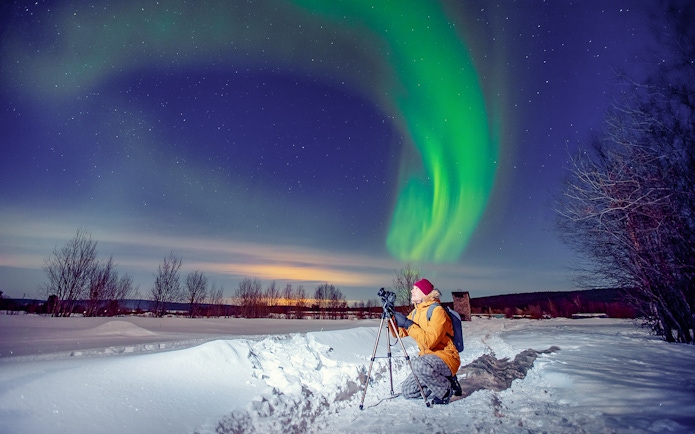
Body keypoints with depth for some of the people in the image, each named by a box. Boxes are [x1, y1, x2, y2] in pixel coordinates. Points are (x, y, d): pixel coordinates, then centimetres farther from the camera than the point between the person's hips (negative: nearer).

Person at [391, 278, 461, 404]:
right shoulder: (415, 312, 8)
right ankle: (445, 382, 14)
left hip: (446, 357, -8)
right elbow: (399, 333, 5)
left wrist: (408, 324, -26)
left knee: (418, 364, -37)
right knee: (407, 391, 2)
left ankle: (446, 390, -10)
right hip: (427, 357, 9)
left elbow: (429, 341, -28)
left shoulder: (437, 310, -17)